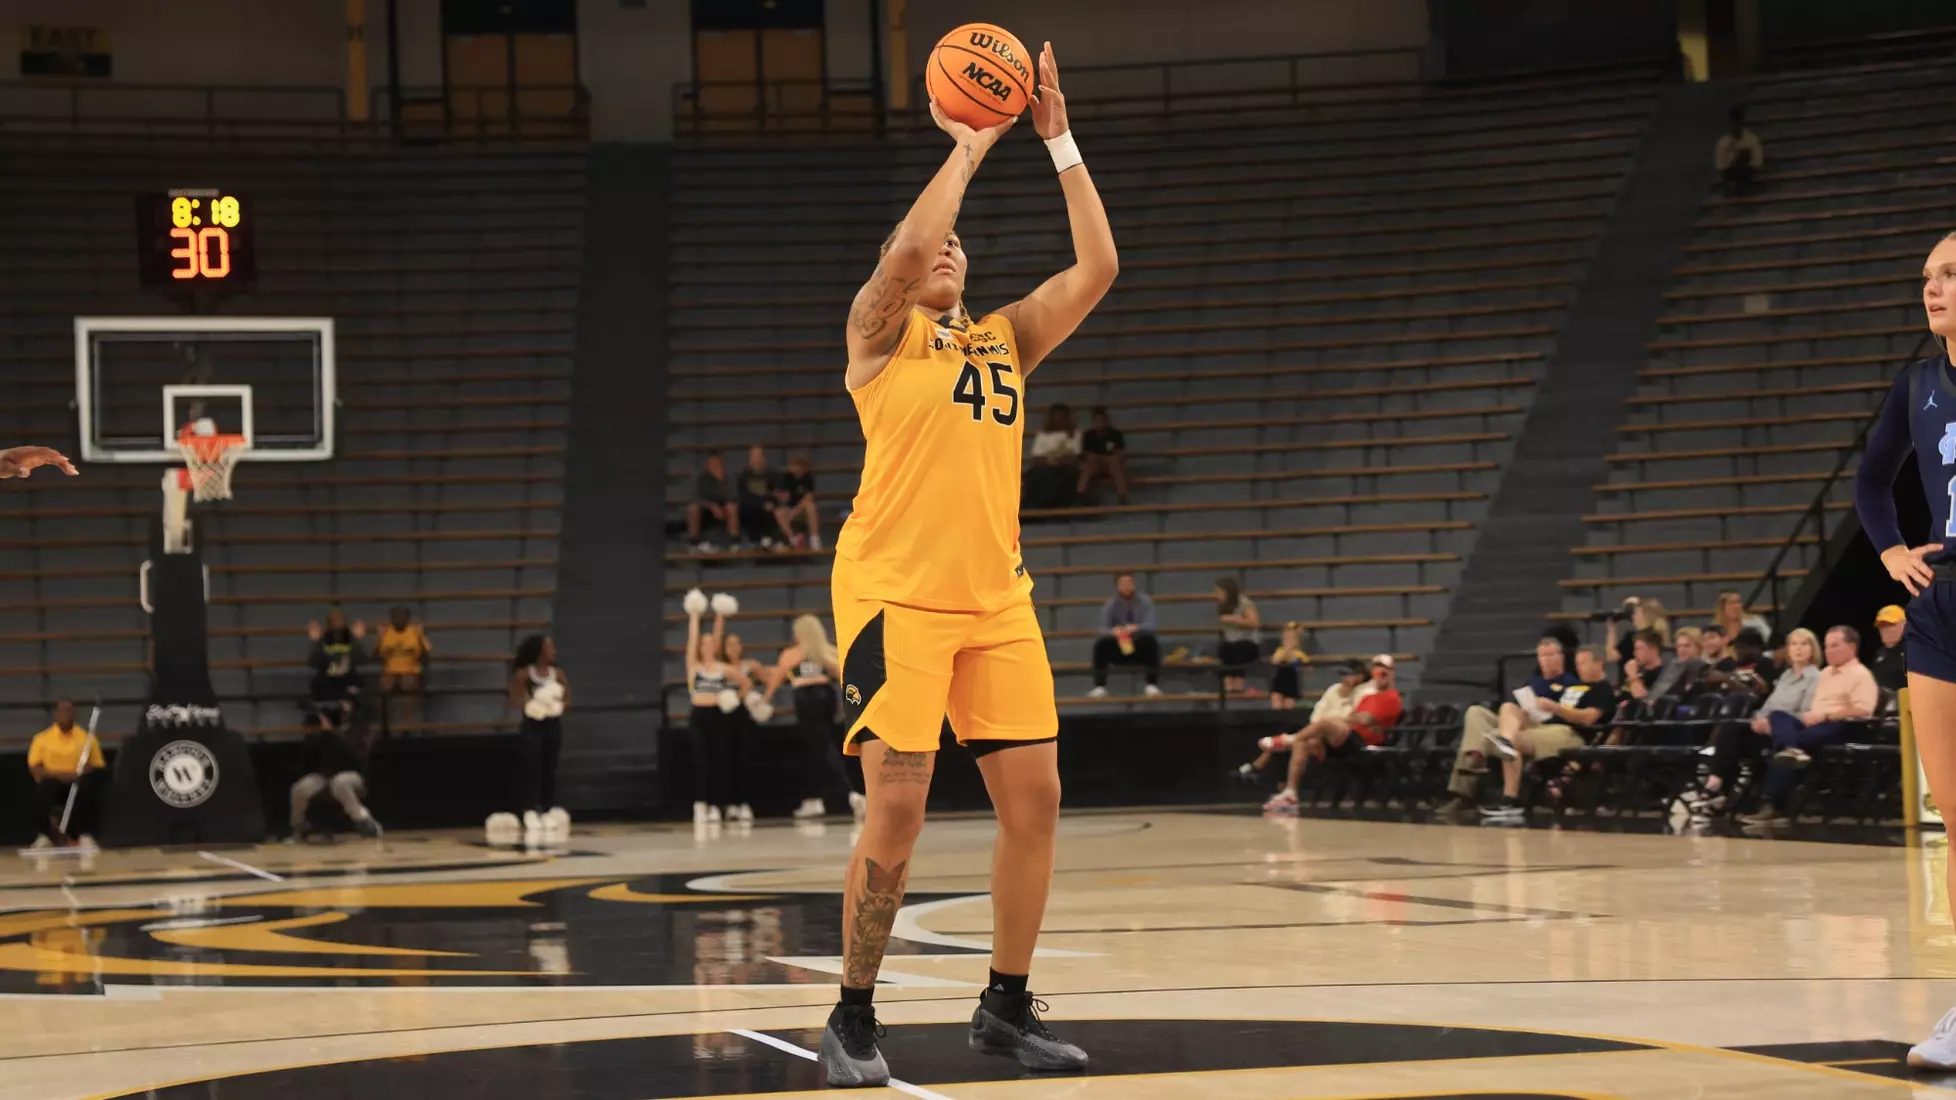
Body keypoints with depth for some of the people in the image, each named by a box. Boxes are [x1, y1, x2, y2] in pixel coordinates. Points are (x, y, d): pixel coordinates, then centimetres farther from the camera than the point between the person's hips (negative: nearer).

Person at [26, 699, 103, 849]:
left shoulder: (87, 737, 7)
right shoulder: (43, 738, 5)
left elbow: (97, 766, 5)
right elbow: (33, 768, -1)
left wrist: (78, 775, -16)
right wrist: (57, 774, -18)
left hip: (77, 784, 1)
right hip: (53, 782, 0)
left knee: (87, 785, -35)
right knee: (43, 788, -36)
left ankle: (85, 835, -27)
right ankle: (43, 836, -24)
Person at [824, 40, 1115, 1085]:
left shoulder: (1005, 340, 18)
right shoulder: (882, 332, 3)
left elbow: (1096, 267, 8)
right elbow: (907, 247, -17)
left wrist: (1059, 140, 6)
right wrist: (968, 147, -7)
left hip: (994, 598, 6)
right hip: (893, 594, -6)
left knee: (1035, 796, 2)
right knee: (897, 808, -10)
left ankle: (1006, 1008, 15)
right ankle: (853, 1019, 3)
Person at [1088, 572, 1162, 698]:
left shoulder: (1144, 602, -4)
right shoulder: (1110, 605, -2)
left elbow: (1149, 625, -18)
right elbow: (1103, 628, -13)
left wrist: (1136, 628, -42)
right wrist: (1113, 631, -39)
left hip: (1141, 649, -1)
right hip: (1118, 648, 1)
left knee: (1151, 641, -34)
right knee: (1101, 643, -28)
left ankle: (1152, 685, -33)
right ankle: (1099, 687, -30)